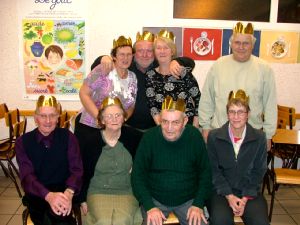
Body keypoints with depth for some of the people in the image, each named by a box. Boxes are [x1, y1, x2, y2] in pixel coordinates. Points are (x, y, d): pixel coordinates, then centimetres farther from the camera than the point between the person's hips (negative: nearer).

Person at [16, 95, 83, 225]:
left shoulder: (68, 137, 4)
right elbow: (27, 176, -9)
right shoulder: (22, 142, 3)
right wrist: (48, 195, -29)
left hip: (63, 190, 0)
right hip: (37, 194, 1)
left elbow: (76, 169, -3)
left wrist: (69, 192, -26)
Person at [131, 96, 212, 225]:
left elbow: (205, 172, 2)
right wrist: (150, 207, -15)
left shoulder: (195, 136, -8)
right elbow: (138, 176, -5)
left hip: (188, 199, 1)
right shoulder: (149, 138, -10)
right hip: (155, 199, -1)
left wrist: (198, 204, -7)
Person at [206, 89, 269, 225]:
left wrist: (245, 198, -9)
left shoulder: (259, 138, 0)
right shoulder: (214, 136, -3)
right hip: (221, 191, -1)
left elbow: (258, 172, 2)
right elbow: (214, 170, -2)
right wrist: (229, 196, -12)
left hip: (250, 191, 2)